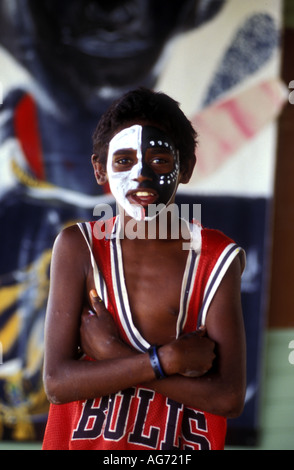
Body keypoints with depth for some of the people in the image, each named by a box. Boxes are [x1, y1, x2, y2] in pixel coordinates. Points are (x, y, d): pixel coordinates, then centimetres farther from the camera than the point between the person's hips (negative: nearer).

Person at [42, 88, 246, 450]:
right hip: (85, 440, 0)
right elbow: (58, 383, -15)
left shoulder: (219, 258, -10)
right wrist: (168, 358, -21)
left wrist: (112, 353, -18)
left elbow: (228, 398, -17)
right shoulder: (78, 247, -9)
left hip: (179, 445, 0)